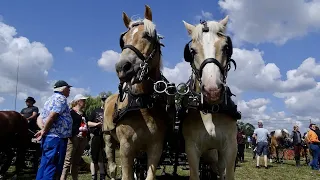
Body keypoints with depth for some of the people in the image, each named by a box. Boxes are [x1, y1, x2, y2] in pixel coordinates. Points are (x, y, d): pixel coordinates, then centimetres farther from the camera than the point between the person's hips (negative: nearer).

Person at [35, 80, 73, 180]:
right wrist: (44, 131, -10)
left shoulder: (50, 99, 22)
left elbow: (39, 118, 18)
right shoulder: (61, 98, -8)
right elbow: (52, 116, -22)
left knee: (44, 167, 13)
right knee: (52, 168, -7)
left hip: (48, 137, 10)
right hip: (56, 138, -10)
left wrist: (43, 129, 0)